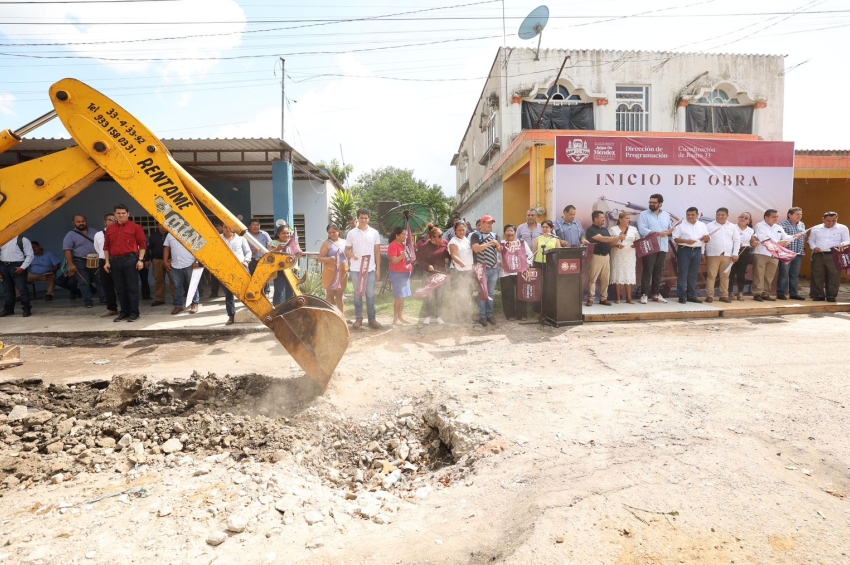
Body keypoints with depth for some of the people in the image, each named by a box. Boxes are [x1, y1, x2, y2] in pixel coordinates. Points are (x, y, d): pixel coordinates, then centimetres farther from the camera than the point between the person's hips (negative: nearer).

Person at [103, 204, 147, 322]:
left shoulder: (135, 227, -1)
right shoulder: (110, 229, 13)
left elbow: (142, 244, -4)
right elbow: (106, 247, 16)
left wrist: (140, 260, -10)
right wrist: (107, 261, 9)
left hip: (130, 259, -5)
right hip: (115, 261, 5)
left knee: (132, 287, -1)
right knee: (120, 289, 8)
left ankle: (134, 312, 4)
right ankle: (124, 312, 16)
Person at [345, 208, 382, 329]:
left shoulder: (374, 233, 3)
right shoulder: (351, 233, 1)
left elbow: (377, 251, 5)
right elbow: (347, 250, 6)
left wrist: (378, 269, 2)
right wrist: (352, 255, -18)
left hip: (370, 269, 0)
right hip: (356, 269, 0)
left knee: (370, 294, 4)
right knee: (357, 294, 6)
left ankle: (372, 318, 12)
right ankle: (358, 318, 15)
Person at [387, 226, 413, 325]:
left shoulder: (402, 245, 13)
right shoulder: (393, 245, -16)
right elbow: (394, 260, -23)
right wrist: (402, 256, -37)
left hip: (405, 273, 9)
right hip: (397, 274, -9)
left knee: (403, 297, 12)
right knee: (399, 297, -6)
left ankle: (401, 317, 21)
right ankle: (395, 319, 2)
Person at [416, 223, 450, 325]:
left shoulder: (445, 243, -3)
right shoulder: (424, 246, -13)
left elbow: (448, 255, 11)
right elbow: (419, 259, -9)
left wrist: (448, 259, -10)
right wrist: (427, 266, -23)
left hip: (442, 273, 3)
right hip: (429, 274, -3)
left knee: (439, 296, 10)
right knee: (430, 296, 0)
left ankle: (438, 316, 20)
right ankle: (428, 316, 15)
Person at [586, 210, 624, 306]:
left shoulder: (605, 230, 17)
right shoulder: (591, 230, -8)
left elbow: (610, 241, 16)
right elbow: (603, 239, -18)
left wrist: (619, 238, -2)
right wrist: (618, 237, -16)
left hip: (606, 256, 7)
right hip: (596, 256, -7)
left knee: (605, 279, 7)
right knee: (592, 278, -5)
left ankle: (603, 298, 13)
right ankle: (590, 299, -3)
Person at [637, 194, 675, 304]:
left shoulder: (666, 215, 15)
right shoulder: (644, 214, -1)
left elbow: (671, 228, 17)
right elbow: (642, 230, -14)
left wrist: (670, 231, -8)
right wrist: (658, 233, -20)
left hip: (662, 248, 5)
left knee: (658, 272, 9)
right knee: (647, 271, -6)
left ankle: (656, 294, 16)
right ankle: (644, 294, -3)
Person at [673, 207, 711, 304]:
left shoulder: (702, 225, 13)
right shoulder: (681, 225, -1)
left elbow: (708, 239, 14)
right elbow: (675, 238, -6)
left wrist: (707, 238, -9)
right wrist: (686, 241, -20)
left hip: (697, 251, 4)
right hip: (684, 251, -4)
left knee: (693, 274, 8)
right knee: (683, 274, -4)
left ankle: (691, 295, 14)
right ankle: (682, 296, 0)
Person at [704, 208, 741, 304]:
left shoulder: (732, 227, 12)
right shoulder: (709, 226, 3)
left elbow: (737, 240, 10)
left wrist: (735, 254, 1)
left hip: (727, 255, 3)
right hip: (713, 255, -3)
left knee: (725, 276, 6)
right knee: (711, 275, -4)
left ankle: (724, 295, 13)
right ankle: (709, 295, -1)